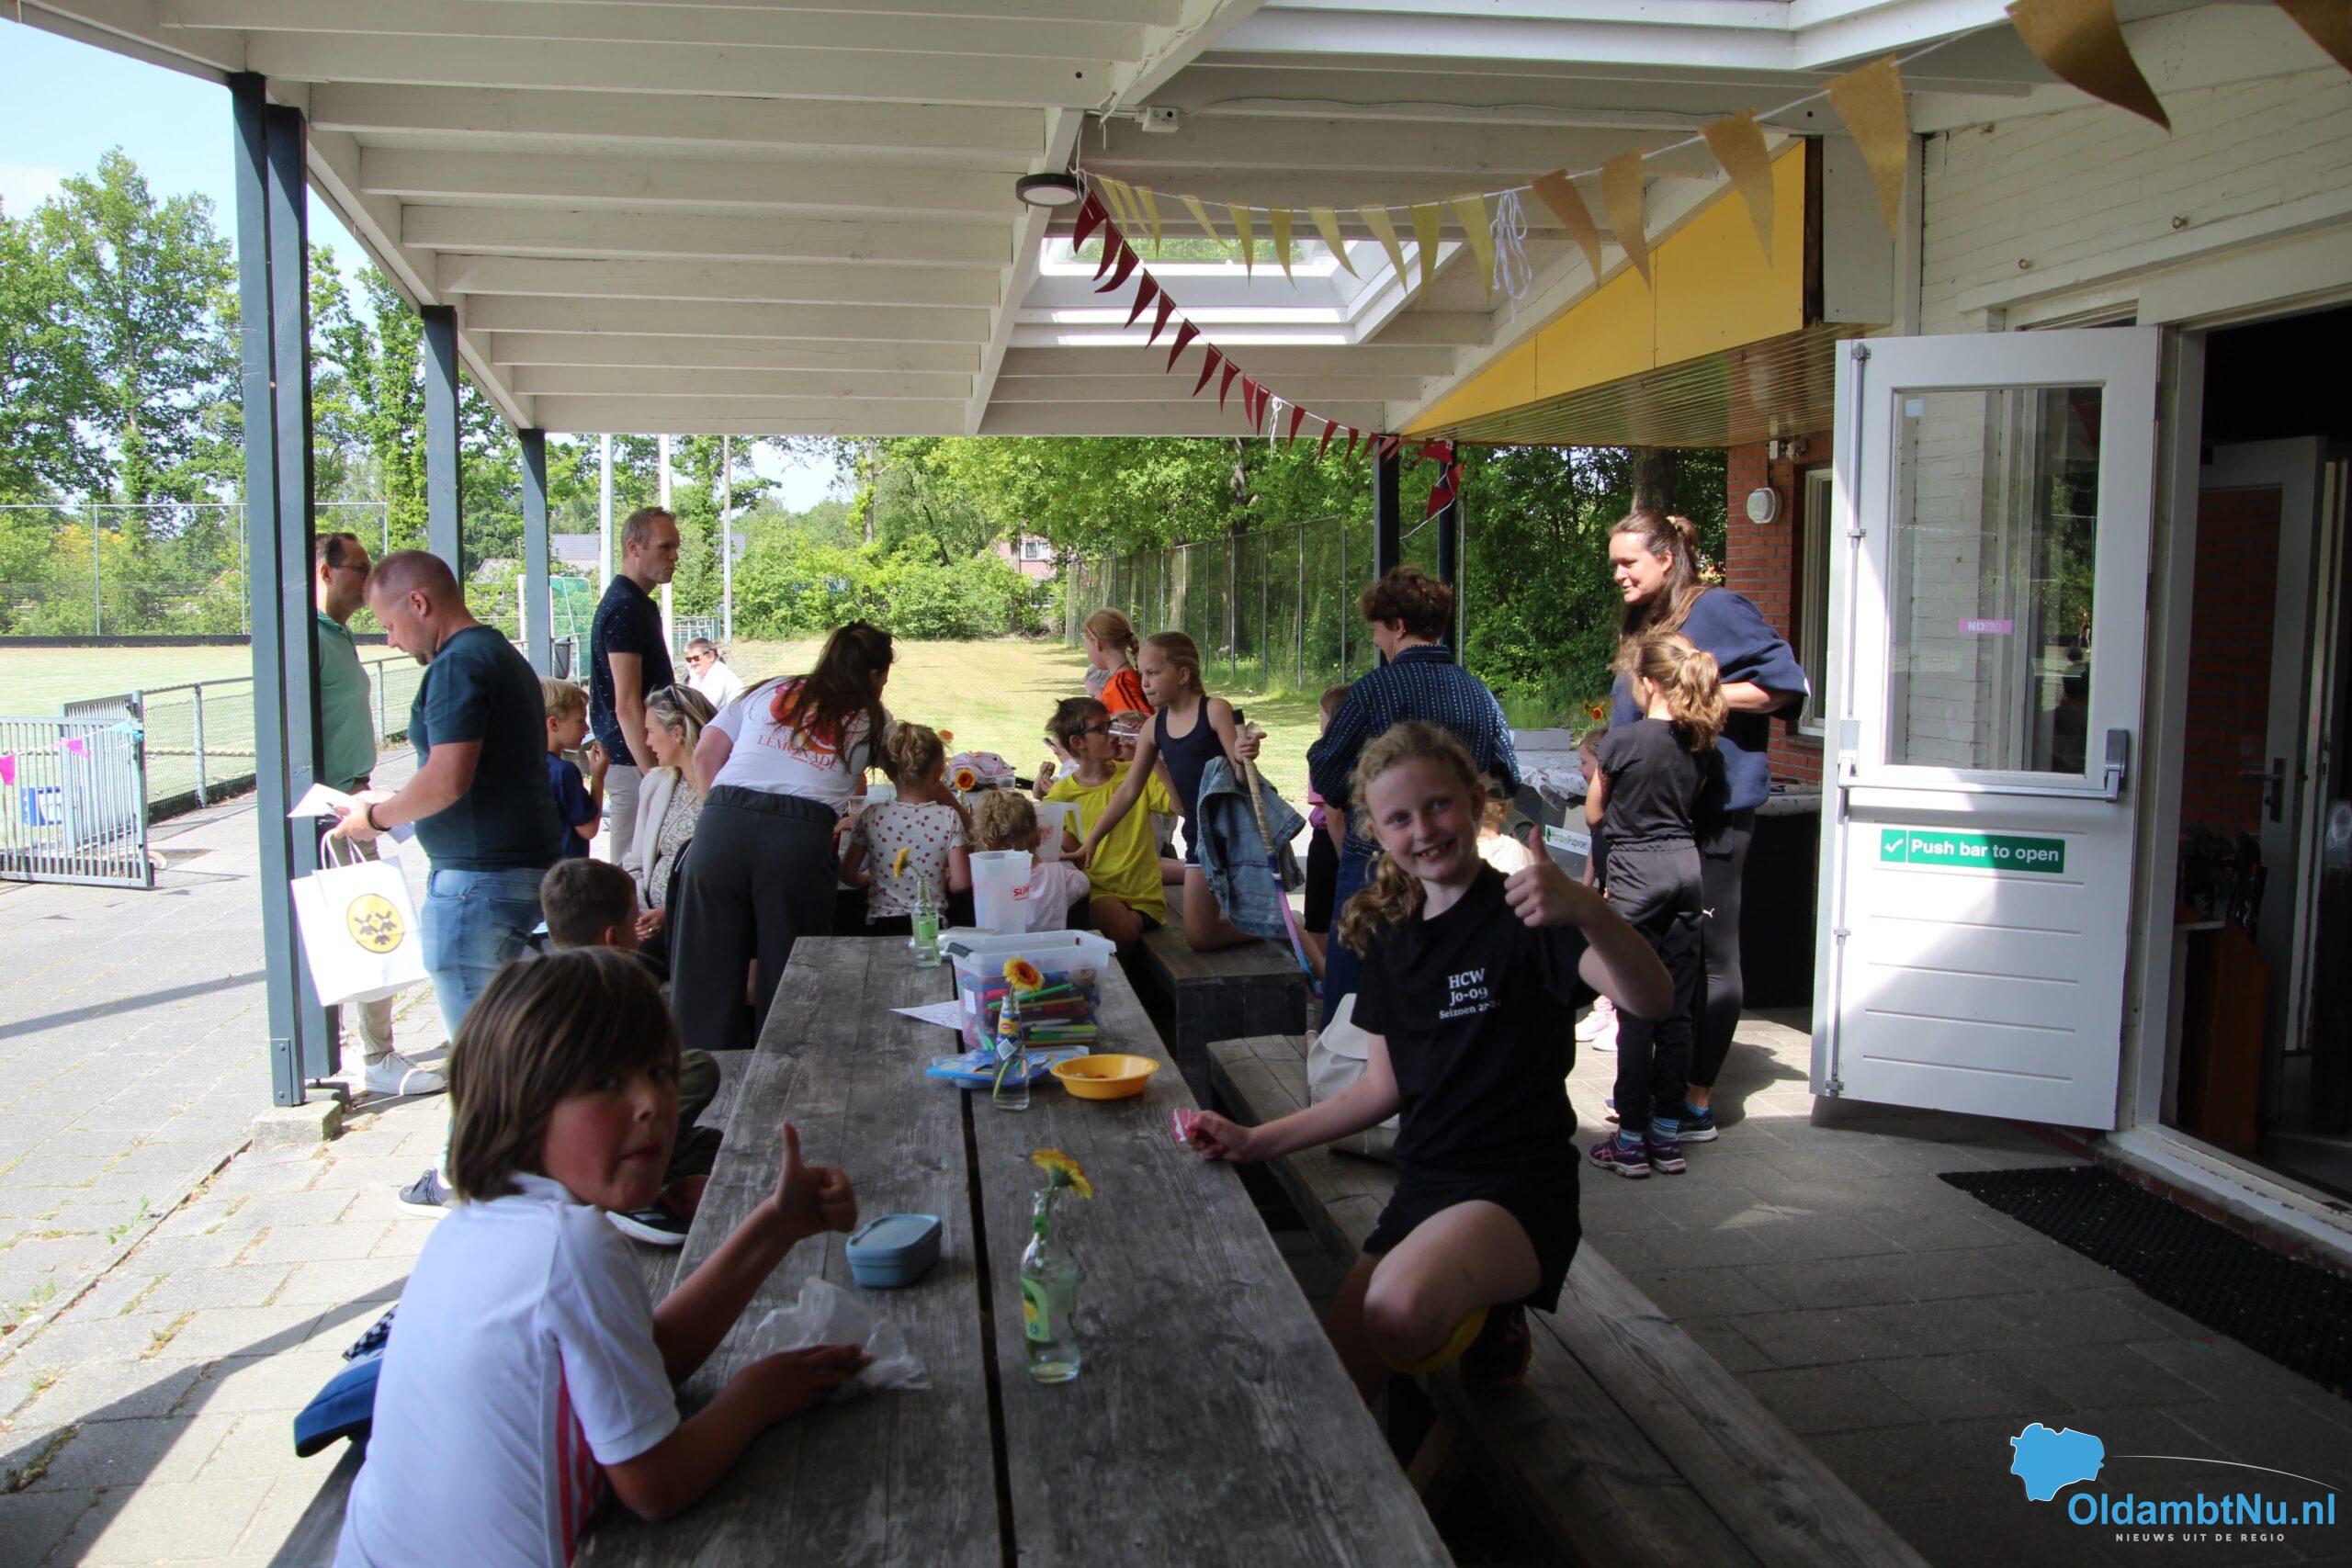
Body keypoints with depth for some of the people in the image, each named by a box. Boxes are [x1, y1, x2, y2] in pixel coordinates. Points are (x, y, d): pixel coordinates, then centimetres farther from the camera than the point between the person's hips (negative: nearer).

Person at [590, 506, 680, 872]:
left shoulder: (639, 604, 16)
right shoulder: (624, 608, -15)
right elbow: (627, 705, -21)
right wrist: (654, 772, -22)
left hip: (637, 760, 10)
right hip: (633, 763, -10)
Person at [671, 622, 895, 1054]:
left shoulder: (768, 691, 23)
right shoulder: (873, 719, 19)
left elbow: (705, 753, 16)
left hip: (722, 824, 2)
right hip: (801, 837, -2)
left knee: (708, 967, 8)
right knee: (787, 974, 7)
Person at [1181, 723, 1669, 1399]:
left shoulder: (1520, 914, -12)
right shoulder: (1391, 937, 9)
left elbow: (1650, 1000, -30)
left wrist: (1591, 912, -51)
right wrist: (1256, 1141, 10)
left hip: (1519, 1185, -7)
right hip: (1424, 1187, 7)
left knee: (1401, 1307, -35)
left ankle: (1493, 1322, -2)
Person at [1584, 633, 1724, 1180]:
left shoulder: (1625, 739, -11)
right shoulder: (1704, 747, 5)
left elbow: (1594, 814, 1)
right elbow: (1696, 806, 14)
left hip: (1637, 872, -5)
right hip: (1687, 867, 6)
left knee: (1636, 1012, -1)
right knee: (1677, 1010, 10)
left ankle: (1631, 1140, 4)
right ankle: (1668, 1134, 16)